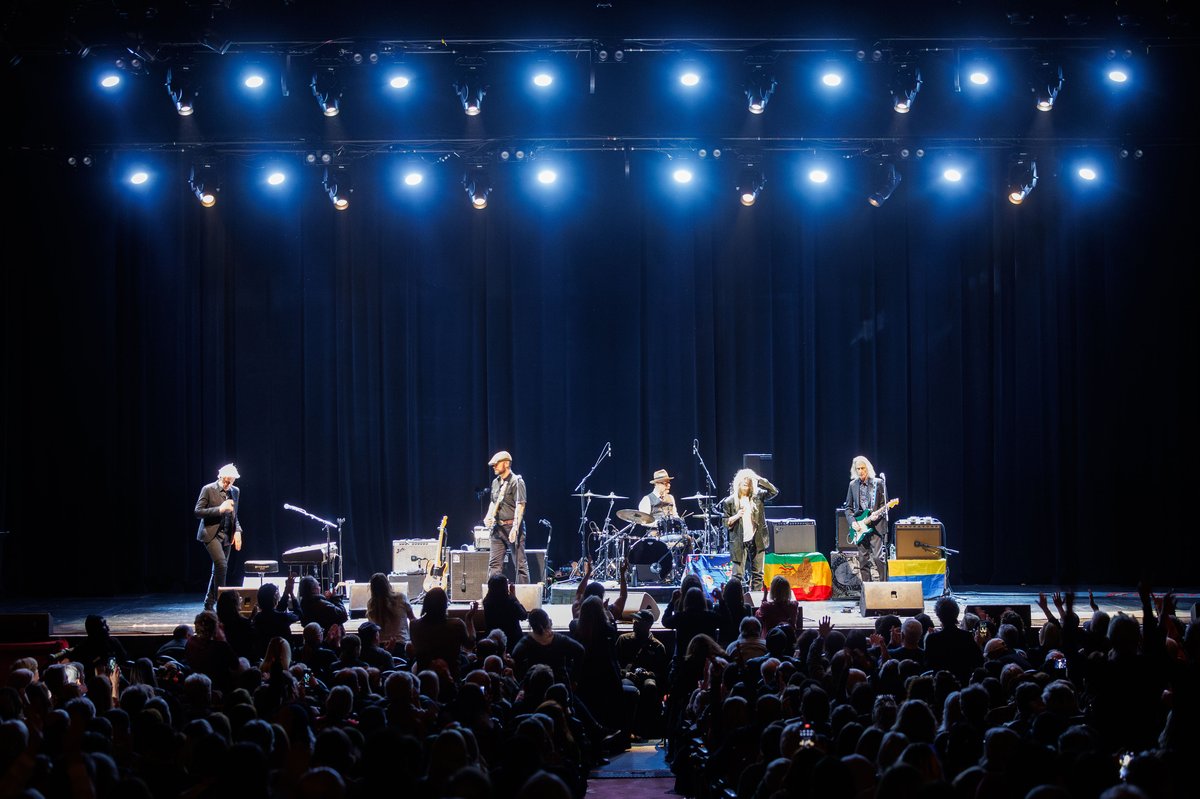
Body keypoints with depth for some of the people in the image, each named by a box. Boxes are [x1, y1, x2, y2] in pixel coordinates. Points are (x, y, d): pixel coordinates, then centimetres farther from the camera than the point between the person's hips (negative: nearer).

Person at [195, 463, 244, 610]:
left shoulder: (235, 491, 10)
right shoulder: (208, 490, -7)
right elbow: (198, 512, -11)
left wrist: (237, 531, 3)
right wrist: (219, 509, -20)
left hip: (227, 536, 6)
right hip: (211, 533, -6)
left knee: (218, 570, 9)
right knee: (221, 565, -21)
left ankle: (209, 605, 18)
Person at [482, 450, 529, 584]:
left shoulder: (516, 481, -10)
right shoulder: (495, 482, 15)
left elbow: (520, 506, -16)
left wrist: (515, 528, -24)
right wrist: (488, 517, 7)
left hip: (512, 526, -8)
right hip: (497, 528, 8)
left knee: (520, 563, -4)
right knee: (494, 564, 5)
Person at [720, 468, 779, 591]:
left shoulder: (757, 496, 6)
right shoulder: (730, 501, 3)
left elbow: (774, 491, -7)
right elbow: (726, 523, 4)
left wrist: (759, 479, -11)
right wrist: (736, 516, -15)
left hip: (757, 541, 2)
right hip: (739, 543, -2)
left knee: (758, 574, 5)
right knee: (738, 575, -5)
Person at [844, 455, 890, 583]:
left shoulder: (878, 483, 1)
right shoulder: (853, 485, 10)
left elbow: (884, 505, 2)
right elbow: (848, 508, 13)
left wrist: (877, 515, -16)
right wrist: (853, 522, -3)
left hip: (876, 526, -4)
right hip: (860, 528, 4)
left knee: (877, 557, -13)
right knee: (863, 560, 3)